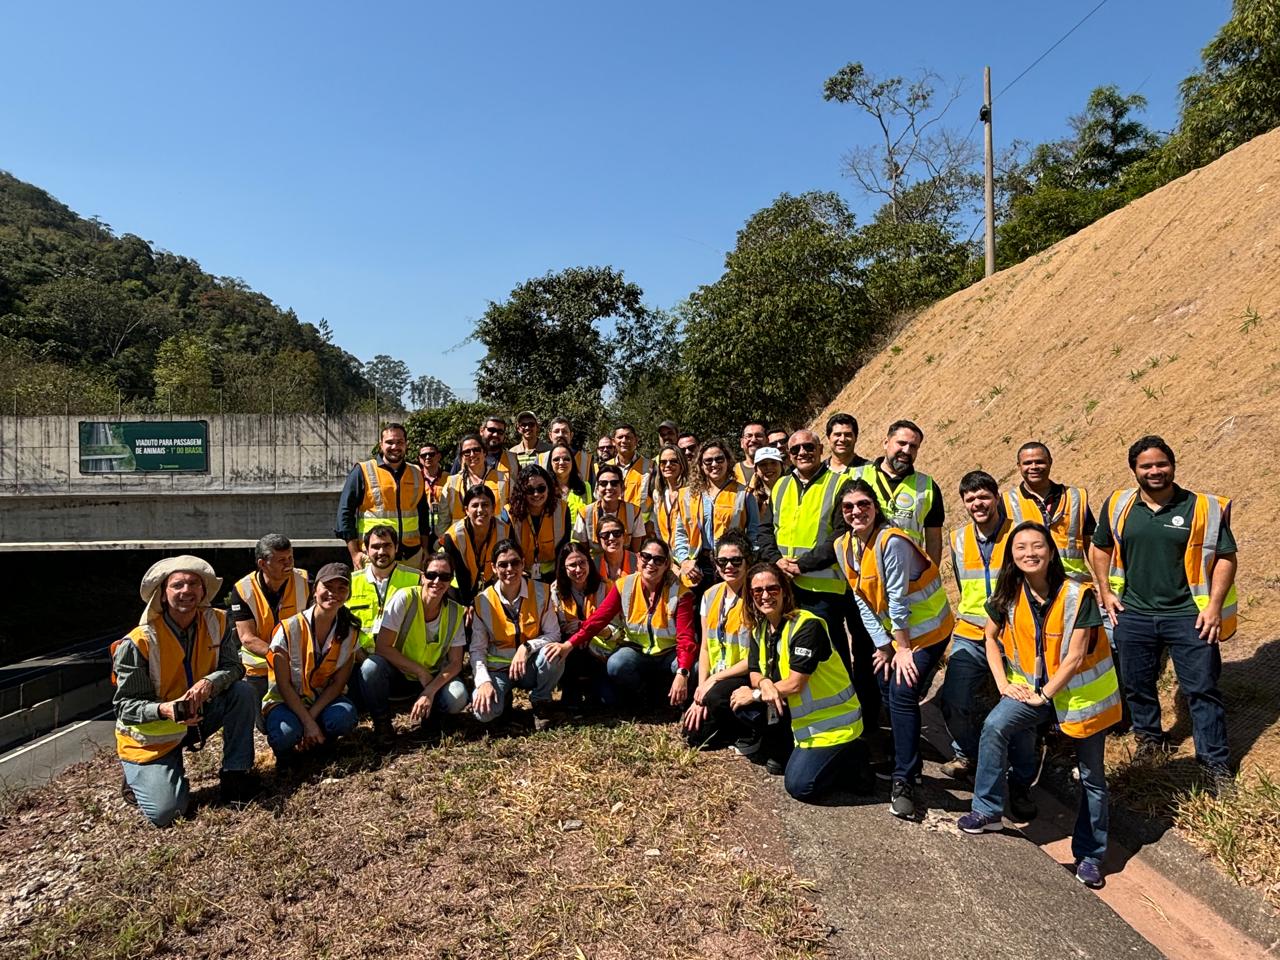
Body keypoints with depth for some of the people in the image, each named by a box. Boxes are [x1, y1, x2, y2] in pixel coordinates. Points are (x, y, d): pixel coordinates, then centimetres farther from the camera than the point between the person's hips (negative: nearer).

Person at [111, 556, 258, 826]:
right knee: (166, 812, -18)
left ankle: (235, 775, -7)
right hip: (151, 735, -4)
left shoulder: (217, 623, -9)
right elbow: (124, 705, -17)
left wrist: (209, 682, -32)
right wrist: (164, 710, -37)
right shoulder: (138, 643, -21)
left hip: (197, 716, 4)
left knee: (243, 692, -21)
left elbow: (234, 667, -8)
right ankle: (138, 775, 18)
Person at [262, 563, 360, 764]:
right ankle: (284, 747, 4)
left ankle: (320, 740, 2)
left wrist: (312, 716, -20)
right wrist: (307, 723, -22)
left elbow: (338, 683, -7)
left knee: (344, 718, -32)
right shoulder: (289, 629, -15)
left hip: (324, 701, 2)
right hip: (286, 701, -2)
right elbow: (284, 685, -13)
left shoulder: (349, 633, -6)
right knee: (286, 735, -34)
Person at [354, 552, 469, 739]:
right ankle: (381, 721, -6)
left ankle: (429, 712, 7)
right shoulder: (404, 599, -18)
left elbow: (455, 662, -9)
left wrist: (430, 691, -24)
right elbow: (381, 647, -19)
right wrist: (420, 671, -20)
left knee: (457, 697, -29)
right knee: (371, 666, -34)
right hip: (397, 676, -1)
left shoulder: (455, 612, -9)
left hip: (433, 678, 2)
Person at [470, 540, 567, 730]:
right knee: (483, 712, -29)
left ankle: (541, 702, -3)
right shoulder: (483, 601, -9)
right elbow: (477, 649, -5)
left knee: (553, 653, -34)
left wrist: (526, 647, -26)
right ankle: (503, 694, 10)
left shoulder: (541, 592, -10)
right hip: (498, 669, -1)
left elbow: (553, 635, -9)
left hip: (531, 666, 1)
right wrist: (484, 681, -21)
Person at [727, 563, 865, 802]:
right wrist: (764, 683, -24)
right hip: (797, 715, 7)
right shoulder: (760, 629, 2)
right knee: (739, 701, -8)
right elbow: (755, 673, 0)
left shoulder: (807, 625, -23)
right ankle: (782, 753, 10)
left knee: (799, 786, -16)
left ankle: (850, 757, 8)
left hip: (831, 721, -7)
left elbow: (795, 684, -25)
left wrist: (755, 694, -15)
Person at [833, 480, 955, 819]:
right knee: (888, 693, 9)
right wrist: (883, 646, -3)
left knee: (903, 694, -15)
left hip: (926, 629, -7)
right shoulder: (844, 546, -4)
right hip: (890, 631, 7)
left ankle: (904, 782, -5)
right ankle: (910, 763, 30)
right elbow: (863, 601, -1)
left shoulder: (892, 542, -25)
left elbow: (897, 600, -22)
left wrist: (903, 649, -17)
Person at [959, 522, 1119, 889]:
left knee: (1092, 776, 9)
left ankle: (1090, 855, 26)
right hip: (1031, 686, 3)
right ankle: (987, 810, -11)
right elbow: (991, 638, 6)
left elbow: (1075, 657, -20)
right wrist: (1003, 683, -4)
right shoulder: (1008, 596, -9)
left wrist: (1044, 695, -16)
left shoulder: (1078, 595, -22)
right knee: (994, 727, -25)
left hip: (1080, 690, -2)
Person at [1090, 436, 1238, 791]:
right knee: (1137, 685, 15)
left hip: (1189, 616, -2)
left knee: (1203, 689, 5)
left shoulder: (1204, 508, -6)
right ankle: (1149, 739, 38)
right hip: (1133, 616, 3)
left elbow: (1226, 558, -3)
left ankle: (1216, 762, 19)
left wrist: (1214, 606, -10)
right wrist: (1105, 592, 5)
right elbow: (1101, 548, 13)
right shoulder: (1118, 506, 1)